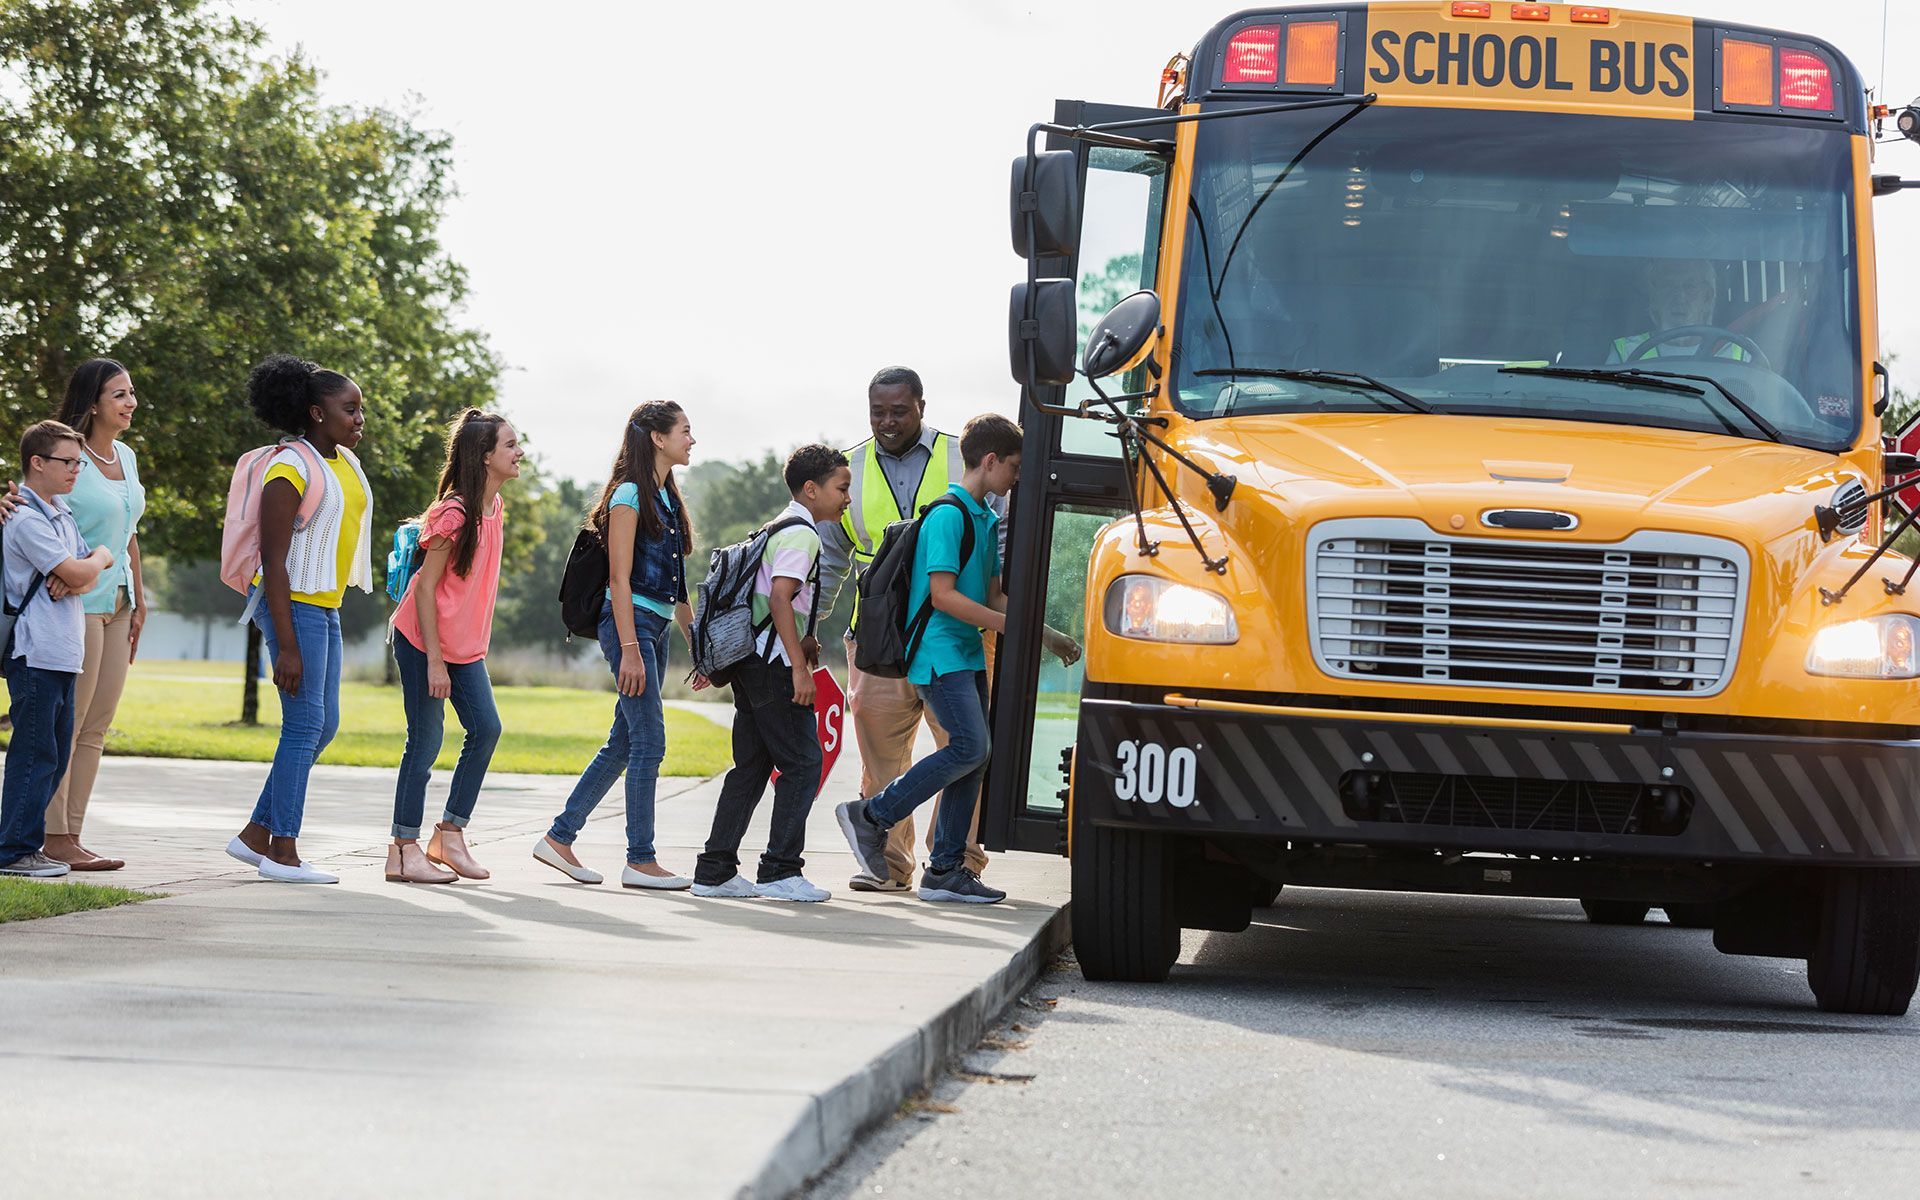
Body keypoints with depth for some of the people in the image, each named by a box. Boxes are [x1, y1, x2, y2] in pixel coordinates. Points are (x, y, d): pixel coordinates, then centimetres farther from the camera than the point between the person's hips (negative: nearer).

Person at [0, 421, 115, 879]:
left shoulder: (62, 513, 17)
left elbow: (88, 578, 14)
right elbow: (78, 572, -19)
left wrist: (75, 581, -9)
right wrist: (100, 558, 2)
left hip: (64, 652, 9)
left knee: (56, 753, 11)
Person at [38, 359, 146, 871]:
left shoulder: (126, 457, 14)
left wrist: (139, 600, 19)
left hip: (117, 604, 8)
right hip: (77, 602, -8)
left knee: (97, 728, 7)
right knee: (67, 723, -7)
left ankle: (71, 834, 10)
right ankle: (55, 838, -4)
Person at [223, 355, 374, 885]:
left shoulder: (346, 461, 11)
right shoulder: (290, 469, -15)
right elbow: (273, 561, -18)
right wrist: (286, 646, -21)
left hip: (325, 607, 9)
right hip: (293, 603, -9)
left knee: (324, 725, 11)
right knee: (305, 723, -7)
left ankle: (256, 834, 17)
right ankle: (283, 853, -2)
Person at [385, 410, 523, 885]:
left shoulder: (495, 508, 7)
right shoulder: (454, 514, -19)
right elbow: (426, 587, -19)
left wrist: (478, 645, 16)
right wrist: (435, 661, -20)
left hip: (465, 645, 8)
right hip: (423, 641, -8)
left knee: (486, 728, 1)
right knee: (426, 741, -5)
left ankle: (450, 835, 10)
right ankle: (404, 851, 2)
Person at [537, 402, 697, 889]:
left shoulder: (667, 498, 17)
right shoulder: (629, 496, -9)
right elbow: (619, 579, -14)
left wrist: (695, 640, 19)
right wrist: (629, 650, -20)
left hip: (657, 627, 9)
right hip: (631, 623, -9)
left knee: (623, 743, 9)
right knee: (649, 743, -8)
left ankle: (560, 837, 15)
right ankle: (641, 860, -4)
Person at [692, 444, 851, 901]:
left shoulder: (779, 529, 20)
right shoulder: (802, 534, -11)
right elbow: (780, 596, -22)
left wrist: (803, 640, 18)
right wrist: (800, 666, -23)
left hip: (750, 659, 10)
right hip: (772, 662, -10)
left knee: (752, 765, 11)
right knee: (802, 761, -5)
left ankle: (715, 871, 10)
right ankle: (780, 870, -5)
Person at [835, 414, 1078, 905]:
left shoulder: (985, 519, 17)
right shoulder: (949, 515, -13)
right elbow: (943, 595, -19)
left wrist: (1045, 634, 12)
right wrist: (1009, 625, -18)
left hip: (967, 655, 10)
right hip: (940, 653, -10)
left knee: (973, 759, 6)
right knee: (969, 748, -17)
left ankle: (945, 870, 9)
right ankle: (871, 815, -6)